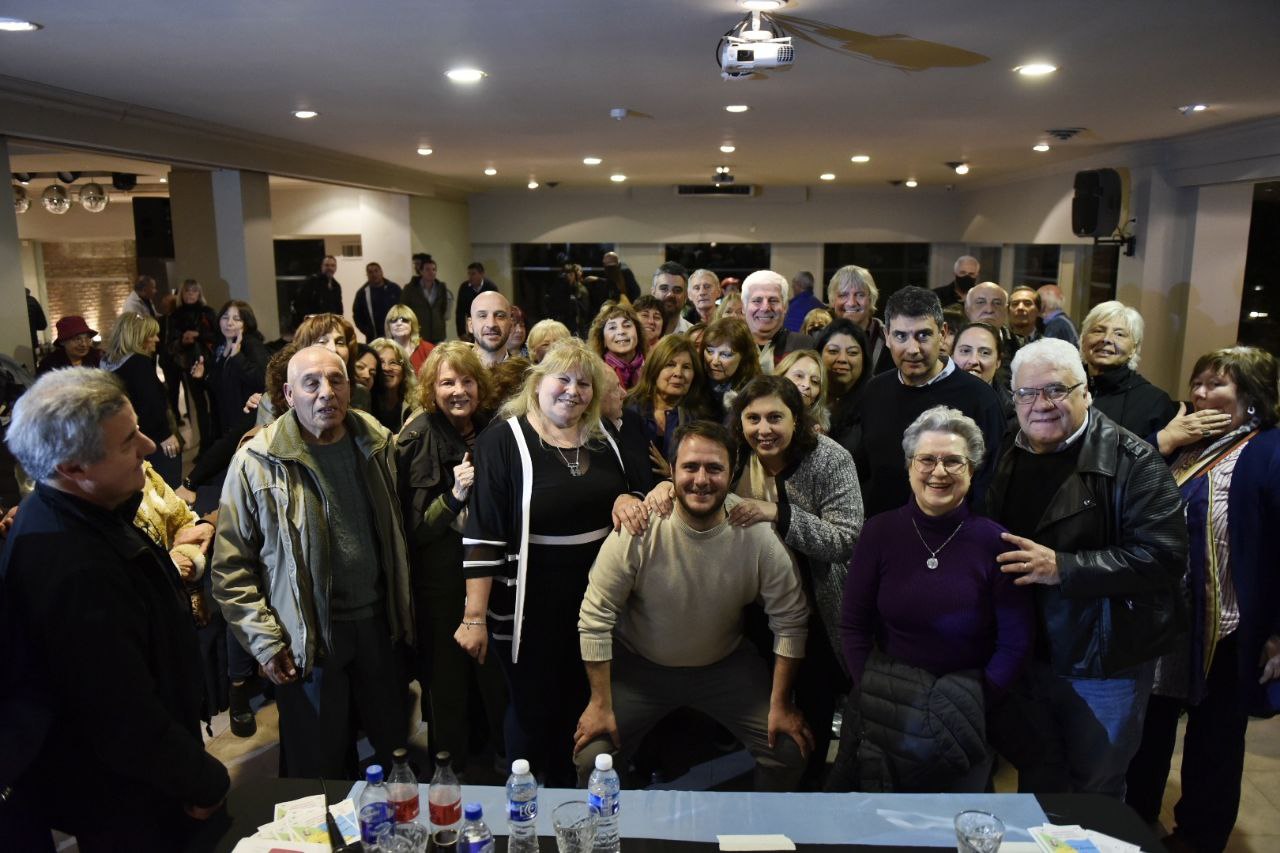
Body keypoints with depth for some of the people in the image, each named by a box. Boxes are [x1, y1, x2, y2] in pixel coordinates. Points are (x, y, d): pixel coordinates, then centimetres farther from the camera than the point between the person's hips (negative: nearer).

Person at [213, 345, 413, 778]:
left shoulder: (376, 444, 0)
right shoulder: (257, 463, -14)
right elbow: (230, 567, -9)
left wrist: (401, 611, 12)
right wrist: (264, 642, -11)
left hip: (377, 623, 4)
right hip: (308, 639, -4)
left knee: (391, 743, 20)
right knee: (321, 765, 12)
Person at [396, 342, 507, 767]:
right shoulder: (417, 440, -11)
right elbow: (414, 528, -12)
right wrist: (454, 494, -24)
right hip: (442, 584, -4)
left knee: (499, 682, 12)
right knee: (449, 689, 6)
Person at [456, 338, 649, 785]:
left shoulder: (602, 440, 6)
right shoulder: (504, 439, -11)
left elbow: (624, 494, 19)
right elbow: (482, 535, -14)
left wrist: (627, 500, -6)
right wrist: (474, 617, -18)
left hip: (596, 599, 6)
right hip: (531, 605, -5)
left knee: (580, 708, 19)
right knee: (533, 713, 10)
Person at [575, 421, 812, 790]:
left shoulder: (757, 537, -18)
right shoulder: (637, 531, -24)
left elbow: (790, 620, -7)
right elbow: (595, 617, -17)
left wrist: (780, 705, -6)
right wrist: (601, 704, -13)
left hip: (727, 666, 2)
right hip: (640, 665, -1)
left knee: (790, 750, -7)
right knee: (591, 757, -15)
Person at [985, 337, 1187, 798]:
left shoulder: (1131, 460, -15)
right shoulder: (1010, 462, 5)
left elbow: (1164, 555, -24)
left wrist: (1063, 568, -29)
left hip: (1105, 663, -5)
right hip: (1027, 653, 5)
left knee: (1096, 790, 15)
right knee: (1035, 780, 22)